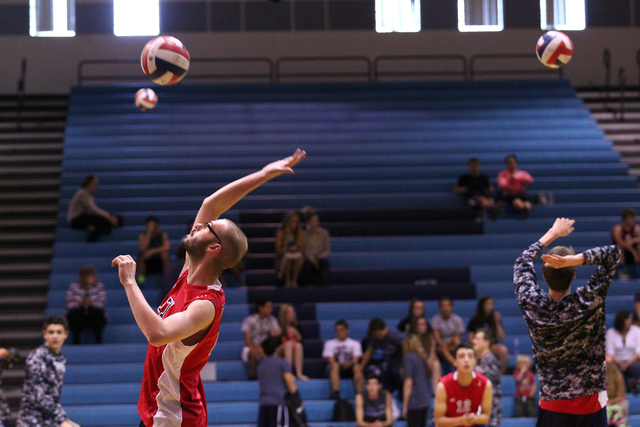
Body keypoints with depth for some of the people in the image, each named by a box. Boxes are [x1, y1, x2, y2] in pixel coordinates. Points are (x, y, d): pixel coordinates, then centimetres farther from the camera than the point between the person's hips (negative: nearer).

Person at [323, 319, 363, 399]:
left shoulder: (355, 344, 12)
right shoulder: (329, 344, 10)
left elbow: (355, 361, -3)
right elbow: (331, 361, -4)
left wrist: (349, 363, -28)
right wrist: (341, 364, -25)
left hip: (350, 369, 0)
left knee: (357, 367, -33)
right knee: (335, 366, -36)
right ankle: (335, 393, -50)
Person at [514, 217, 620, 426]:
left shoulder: (531, 305, -7)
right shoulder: (587, 302, -13)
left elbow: (523, 262, 13)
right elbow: (613, 253, -8)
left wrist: (553, 233, 22)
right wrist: (574, 259, -21)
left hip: (551, 407, 2)